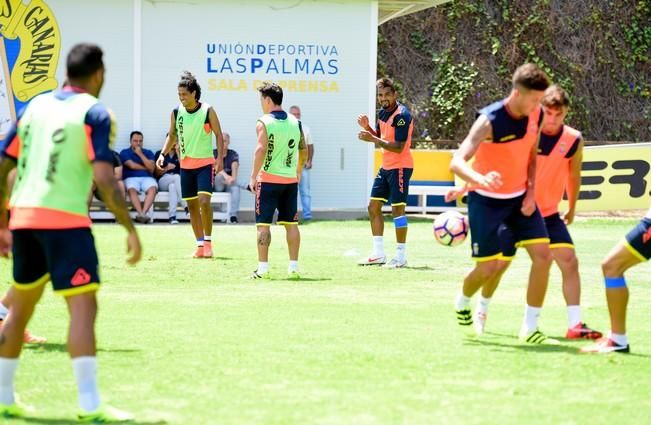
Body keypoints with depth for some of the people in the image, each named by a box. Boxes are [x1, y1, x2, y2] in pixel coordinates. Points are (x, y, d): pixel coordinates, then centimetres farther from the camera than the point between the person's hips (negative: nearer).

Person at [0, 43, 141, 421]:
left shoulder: (35, 106, 14)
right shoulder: (94, 113, -4)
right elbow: (104, 178, -14)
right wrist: (130, 228, -10)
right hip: (65, 219, -7)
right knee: (84, 306, -7)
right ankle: (90, 405, -14)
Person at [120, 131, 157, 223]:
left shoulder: (148, 153, 20)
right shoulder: (125, 153, 14)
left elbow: (151, 168, 3)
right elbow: (132, 165, -2)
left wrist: (140, 154, 0)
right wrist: (146, 168, 8)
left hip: (147, 178, 1)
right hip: (131, 178, -1)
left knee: (153, 188, -35)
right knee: (131, 190, -38)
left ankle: (143, 212, -50)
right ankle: (140, 213, -51)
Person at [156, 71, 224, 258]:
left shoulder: (207, 111, -9)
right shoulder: (176, 112, 1)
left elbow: (219, 135, -3)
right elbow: (172, 135, 12)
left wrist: (220, 158, -11)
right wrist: (163, 154, -1)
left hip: (205, 162, -4)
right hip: (186, 164, 4)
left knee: (204, 201, -19)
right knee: (192, 205, 6)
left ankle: (208, 241, -6)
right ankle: (200, 245, 14)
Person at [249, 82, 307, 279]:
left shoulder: (264, 122, -9)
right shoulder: (295, 122, 8)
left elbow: (261, 149, -19)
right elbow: (304, 150, 12)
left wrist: (253, 176, -15)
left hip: (268, 179, -5)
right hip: (290, 180, 5)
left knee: (263, 224, 0)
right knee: (291, 224, 11)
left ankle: (263, 268, -3)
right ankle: (293, 266, 12)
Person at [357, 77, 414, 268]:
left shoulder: (402, 115, -18)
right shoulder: (383, 113, 9)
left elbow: (399, 147, -24)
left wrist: (373, 139, -28)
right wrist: (367, 128, 2)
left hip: (400, 167, -9)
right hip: (386, 167, 9)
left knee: (397, 209, -7)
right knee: (373, 206, 8)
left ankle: (401, 256, 0)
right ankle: (378, 254, 14)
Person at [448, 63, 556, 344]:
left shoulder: (536, 115, -7)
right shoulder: (490, 121, -26)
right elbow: (456, 162, -34)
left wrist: (531, 192, -3)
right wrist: (480, 180, -54)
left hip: (520, 197, 6)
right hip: (486, 200, -5)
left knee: (543, 255, -9)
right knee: (488, 269, -5)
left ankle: (529, 329, -1)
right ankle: (462, 303, 31)